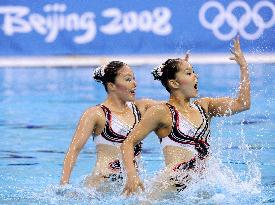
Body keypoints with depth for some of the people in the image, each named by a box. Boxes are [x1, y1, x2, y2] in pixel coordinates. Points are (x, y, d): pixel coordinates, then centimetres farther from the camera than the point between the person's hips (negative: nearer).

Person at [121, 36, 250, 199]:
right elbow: (128, 143, -2)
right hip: (174, 183, -6)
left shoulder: (203, 106, 16)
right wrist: (132, 175, -18)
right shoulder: (161, 112, -1)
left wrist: (244, 66, 11)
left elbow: (242, 104, 14)